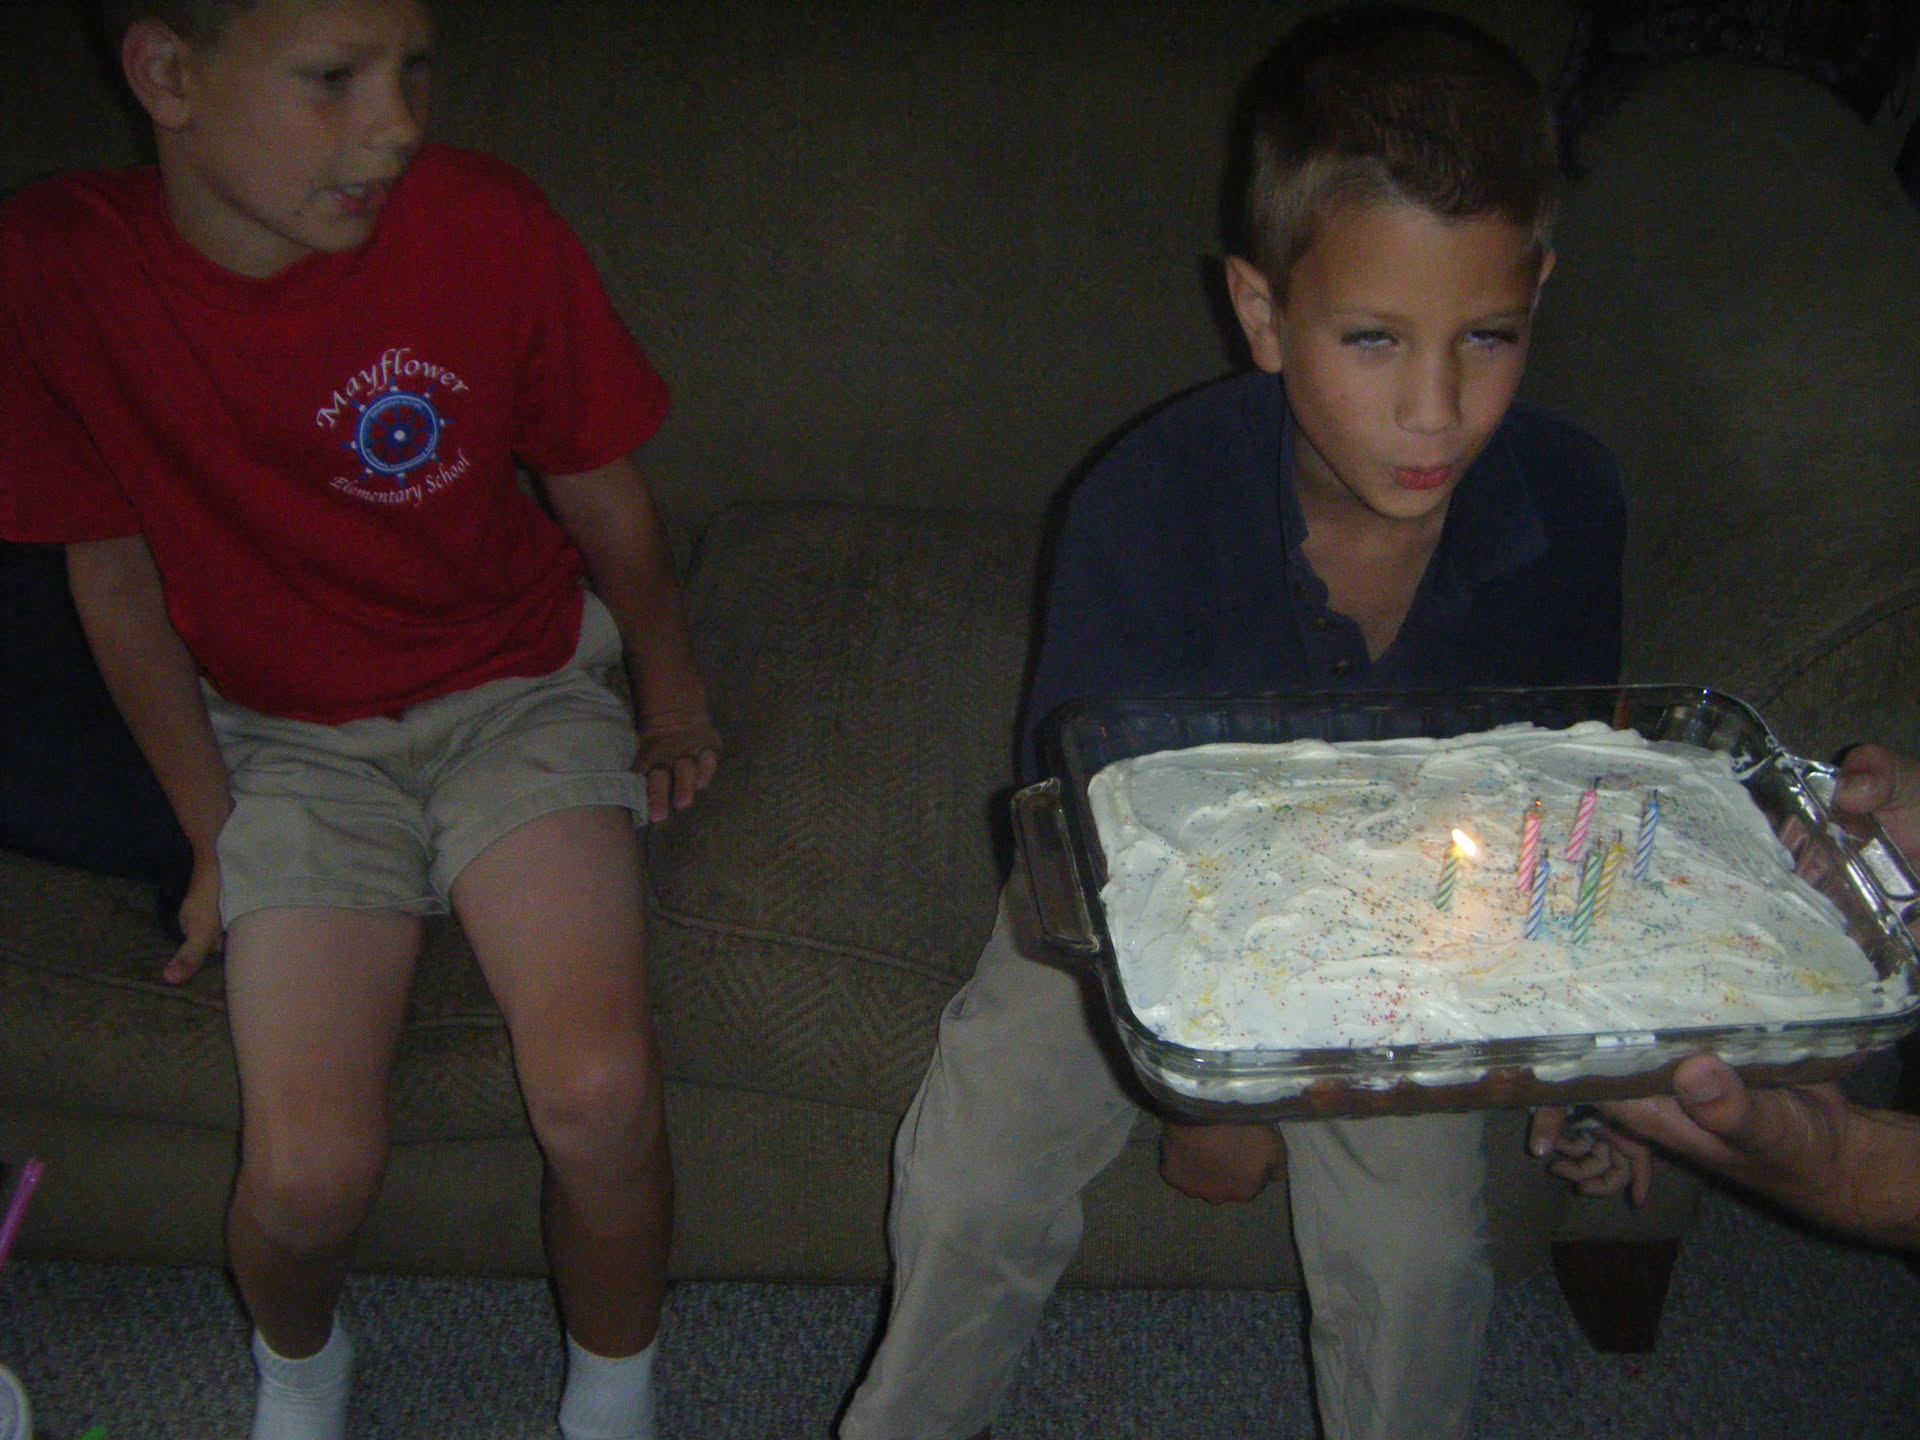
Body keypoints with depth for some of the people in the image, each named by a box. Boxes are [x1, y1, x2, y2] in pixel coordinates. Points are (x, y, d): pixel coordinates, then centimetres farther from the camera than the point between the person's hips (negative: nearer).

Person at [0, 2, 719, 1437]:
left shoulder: (486, 226, -17)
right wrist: (214, 831, 2)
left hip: (518, 692, 0)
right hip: (289, 739, 1)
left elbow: (605, 494, -1)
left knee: (598, 1096, -21)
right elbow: (117, 578, -3)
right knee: (310, 1170, -15)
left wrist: (674, 705, 10)